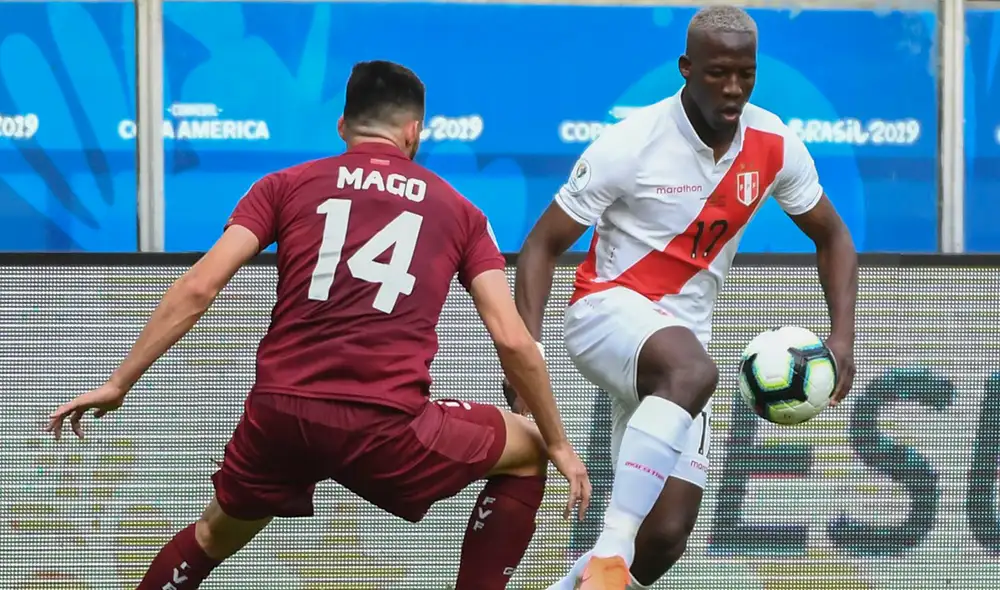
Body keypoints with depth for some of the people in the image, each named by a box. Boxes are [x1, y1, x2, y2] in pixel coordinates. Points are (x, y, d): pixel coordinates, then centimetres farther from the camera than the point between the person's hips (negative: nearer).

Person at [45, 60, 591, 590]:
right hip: (386, 428, -2)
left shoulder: (285, 185, 14)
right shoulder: (459, 212, 14)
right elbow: (512, 341, 9)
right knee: (526, 451, 23)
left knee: (213, 537, 29)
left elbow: (197, 288, 3)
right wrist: (559, 446, 20)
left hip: (278, 415, 2)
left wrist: (118, 384, 7)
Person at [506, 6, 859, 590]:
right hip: (609, 311, -6)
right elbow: (543, 245, -8)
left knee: (665, 538, -6)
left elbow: (832, 237, 14)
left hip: (682, 339, 6)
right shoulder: (632, 145, -14)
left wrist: (843, 334, -2)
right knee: (693, 370, -41)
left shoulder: (775, 145, -1)